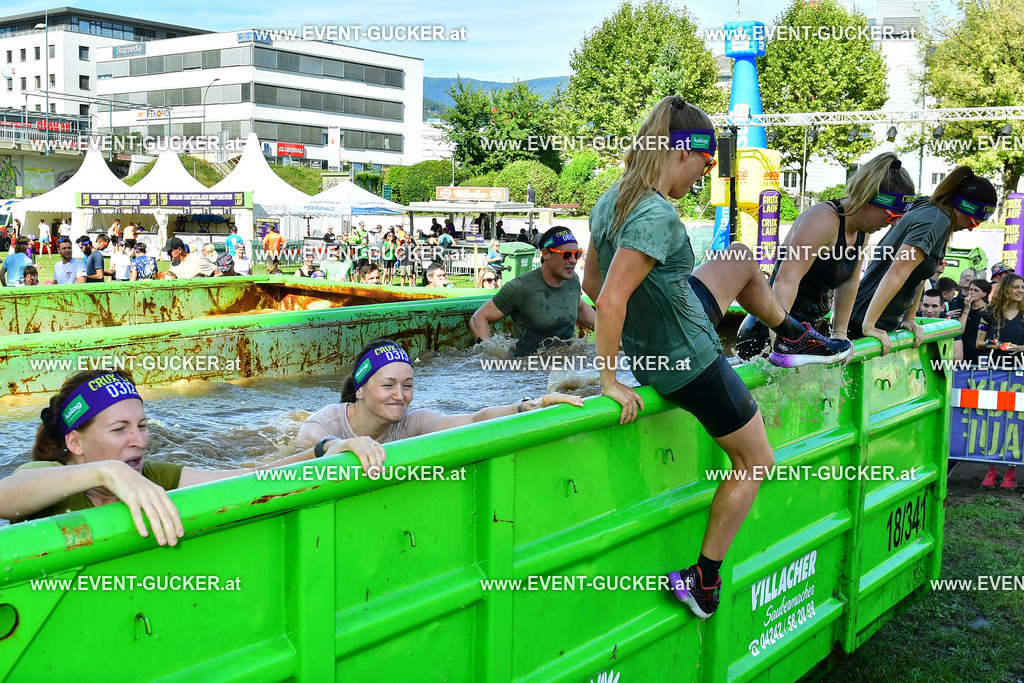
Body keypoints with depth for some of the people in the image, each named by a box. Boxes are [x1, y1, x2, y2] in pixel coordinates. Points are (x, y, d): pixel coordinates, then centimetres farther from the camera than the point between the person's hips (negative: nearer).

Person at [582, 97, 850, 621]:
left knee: (740, 261, 27)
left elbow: (592, 282, 8)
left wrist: (649, 317, 16)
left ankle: (793, 337, 49)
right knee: (756, 462, 12)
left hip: (656, 346, 9)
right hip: (692, 365, -9)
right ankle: (704, 582, 16)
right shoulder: (658, 215, -31)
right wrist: (610, 381, -26)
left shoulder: (611, 199, -4)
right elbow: (611, 302, -36)